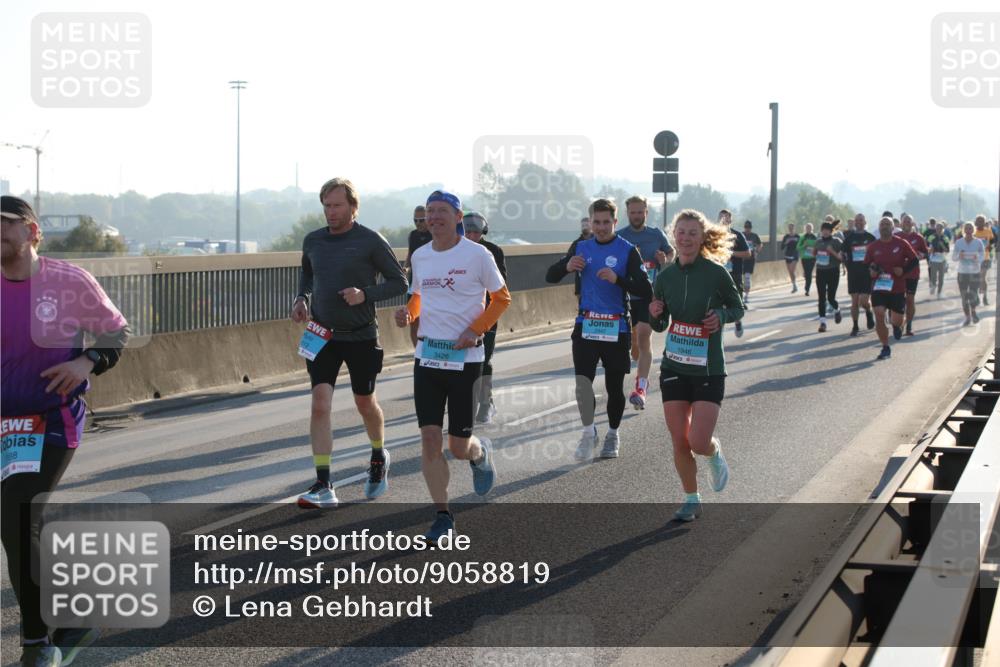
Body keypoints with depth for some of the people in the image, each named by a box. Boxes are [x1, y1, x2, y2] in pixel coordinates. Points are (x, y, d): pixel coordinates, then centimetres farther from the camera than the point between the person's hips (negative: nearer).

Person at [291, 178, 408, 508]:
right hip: (322, 335, 3)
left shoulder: (370, 241, -9)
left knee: (365, 404, 13)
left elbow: (399, 282, -4)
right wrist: (301, 298, 4)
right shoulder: (312, 241, 4)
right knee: (320, 405, -11)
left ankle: (379, 457, 43)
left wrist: (366, 294, -19)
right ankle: (323, 487, -12)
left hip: (361, 336, -2)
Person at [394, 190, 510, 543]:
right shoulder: (420, 256, 7)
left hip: (465, 357, -4)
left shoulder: (477, 255, -8)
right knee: (430, 438, -4)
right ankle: (443, 516, 5)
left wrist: (475, 331, -13)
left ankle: (481, 453, 38)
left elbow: (502, 298, 0)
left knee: (459, 447, 0)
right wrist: (408, 312, -1)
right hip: (427, 355, 4)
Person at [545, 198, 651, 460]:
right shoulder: (582, 248, 7)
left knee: (614, 387, 8)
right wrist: (567, 266, -11)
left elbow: (646, 291, -13)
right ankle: (589, 432, 8)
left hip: (616, 328, -2)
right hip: (585, 325, 2)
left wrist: (618, 279, -27)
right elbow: (550, 277, 10)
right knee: (582, 382, -11)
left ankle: (613, 435, 28)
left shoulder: (628, 251, -5)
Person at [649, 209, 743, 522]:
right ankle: (691, 500, 24)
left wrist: (721, 316, -17)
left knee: (699, 442, -10)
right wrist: (655, 315, -11)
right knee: (679, 443, 5)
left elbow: (737, 308, 4)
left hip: (709, 370, -3)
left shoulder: (716, 273, -10)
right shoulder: (665, 276, 0)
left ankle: (715, 453, 27)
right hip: (674, 368, 3)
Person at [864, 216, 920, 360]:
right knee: (879, 317, -12)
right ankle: (885, 348, 1)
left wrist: (903, 270, -13)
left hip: (897, 288, 0)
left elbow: (914, 260, 3)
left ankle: (896, 325, 45)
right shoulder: (872, 247, 1)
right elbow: (866, 265, 10)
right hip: (878, 288, 1)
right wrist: (870, 271, -12)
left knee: (897, 320, 5)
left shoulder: (901, 244, -3)